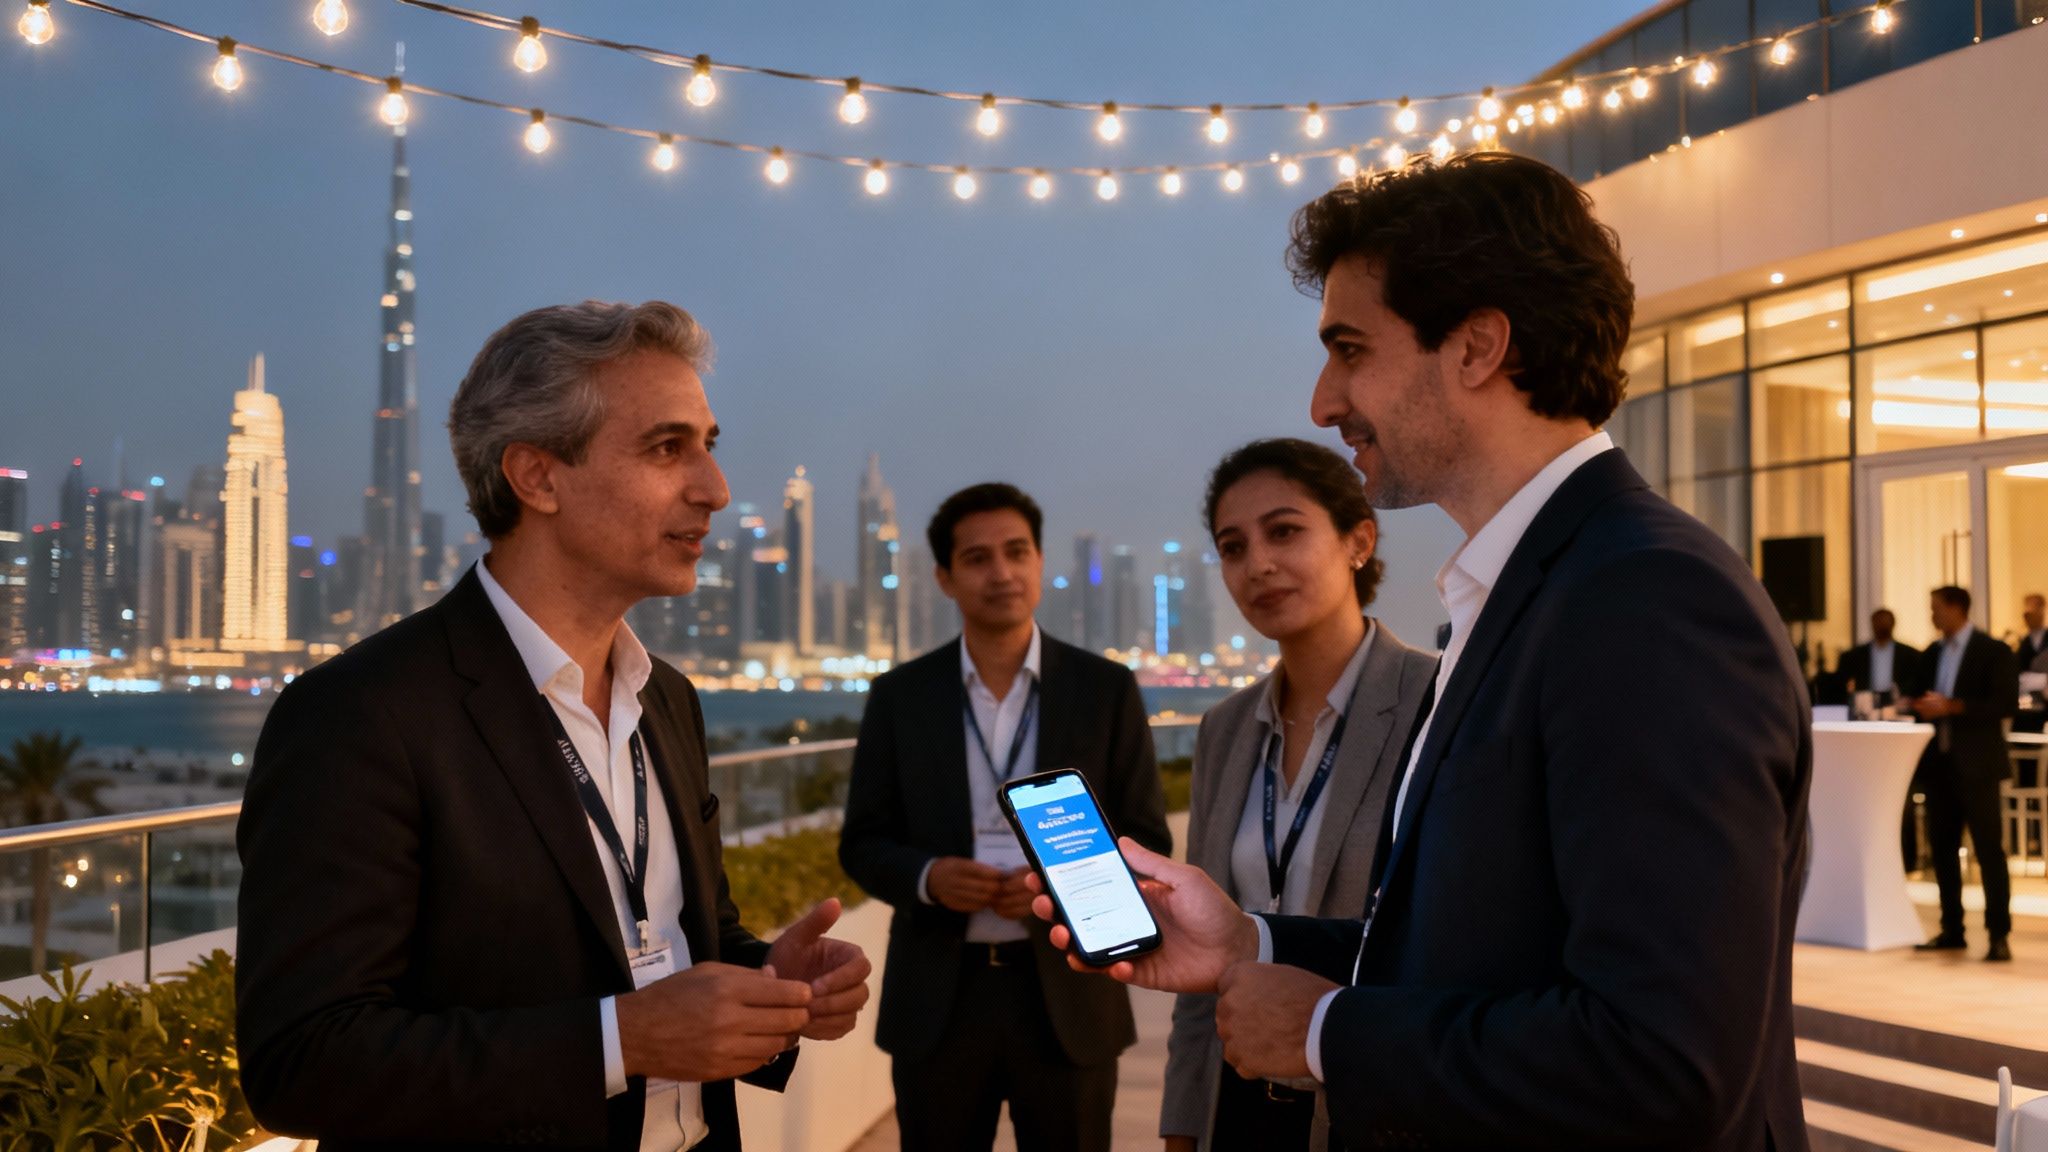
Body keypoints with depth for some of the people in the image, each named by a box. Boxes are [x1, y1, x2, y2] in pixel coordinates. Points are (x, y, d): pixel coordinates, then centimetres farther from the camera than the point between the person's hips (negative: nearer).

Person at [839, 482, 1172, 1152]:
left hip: (1069, 996, 0)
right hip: (938, 997, 1)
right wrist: (927, 876, -16)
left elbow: (1147, 841, 2)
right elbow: (863, 843, 5)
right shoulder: (900, 695, 3)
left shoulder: (1106, 690, 1)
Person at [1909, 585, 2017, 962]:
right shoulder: (1932, 654, 15)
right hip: (1938, 761, 7)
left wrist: (1953, 707, -20)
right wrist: (1923, 707, -4)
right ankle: (1951, 929, 17)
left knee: (1989, 849, -5)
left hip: (1975, 763, -6)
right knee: (1942, 848, 8)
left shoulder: (1993, 652, -5)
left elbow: (2007, 704, -13)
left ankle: (1999, 935, -3)